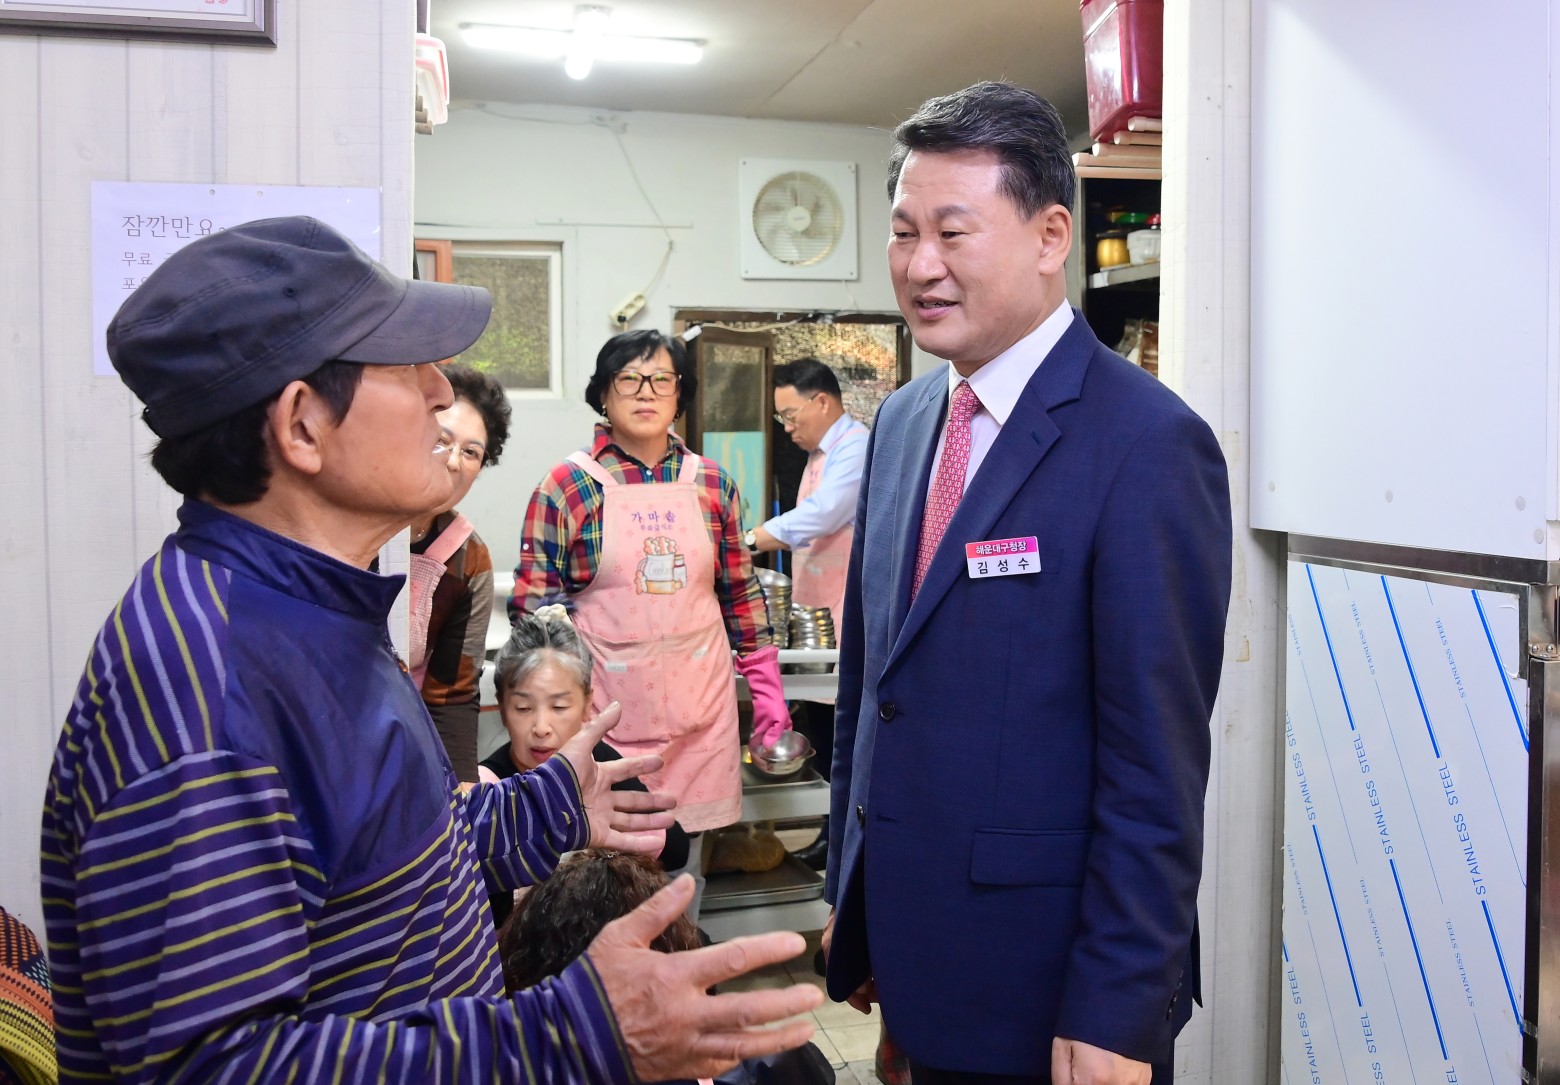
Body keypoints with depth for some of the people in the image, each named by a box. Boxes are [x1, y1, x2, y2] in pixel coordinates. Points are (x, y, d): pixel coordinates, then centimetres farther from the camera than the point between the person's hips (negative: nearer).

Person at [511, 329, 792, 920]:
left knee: (686, 857, 10)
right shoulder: (568, 486, -2)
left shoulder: (711, 484, 7)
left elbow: (741, 593, 12)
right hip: (608, 707, -2)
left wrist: (766, 687, 10)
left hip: (698, 707, 3)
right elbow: (532, 602, -1)